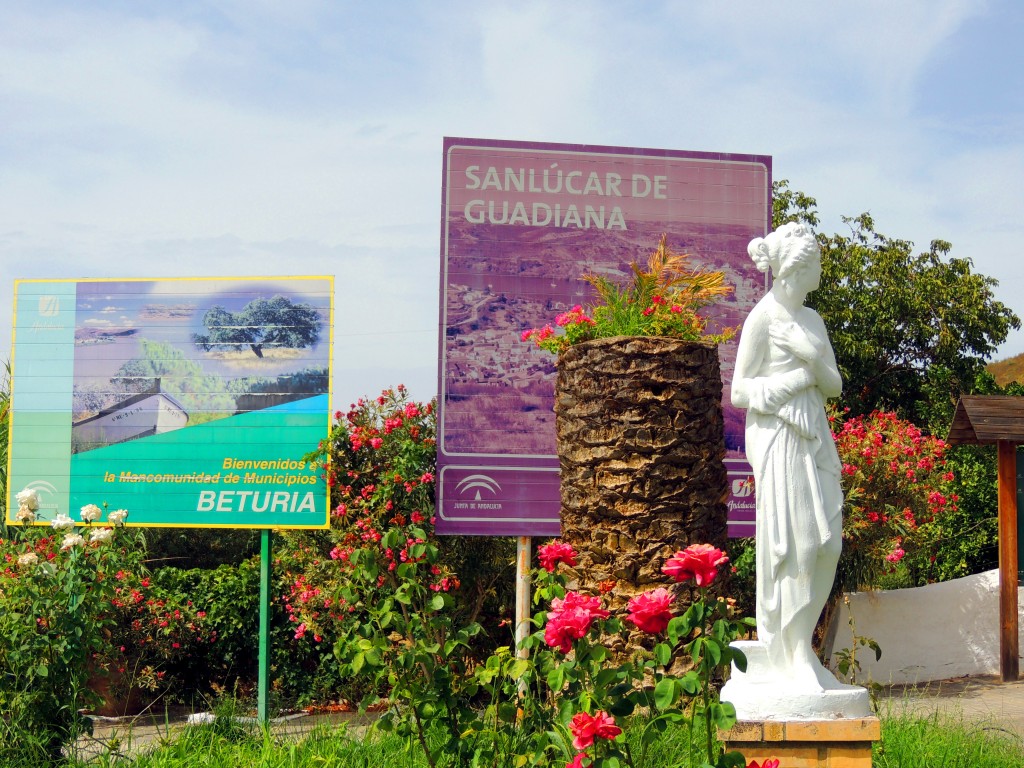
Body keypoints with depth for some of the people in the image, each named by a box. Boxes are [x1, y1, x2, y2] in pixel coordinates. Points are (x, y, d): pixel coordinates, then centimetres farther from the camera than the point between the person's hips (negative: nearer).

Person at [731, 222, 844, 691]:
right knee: (791, 543, -9)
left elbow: (835, 384, 14)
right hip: (777, 437, -8)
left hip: (813, 436, 8)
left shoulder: (811, 319, 16)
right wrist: (797, 378, -12)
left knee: (825, 543, 4)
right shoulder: (763, 318, -5)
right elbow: (740, 391, -6)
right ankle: (790, 658, -4)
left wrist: (815, 361, -6)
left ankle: (799, 649, 13)